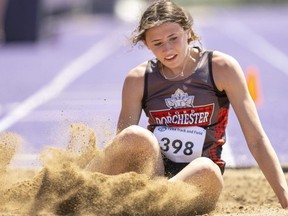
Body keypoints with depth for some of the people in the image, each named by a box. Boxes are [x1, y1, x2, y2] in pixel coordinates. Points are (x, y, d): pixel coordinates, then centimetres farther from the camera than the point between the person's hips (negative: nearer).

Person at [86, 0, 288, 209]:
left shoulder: (221, 68, -2)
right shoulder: (139, 80, 1)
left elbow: (256, 139, -4)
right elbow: (122, 146, 1)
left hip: (199, 180, -1)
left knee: (207, 169, -37)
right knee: (137, 136, -32)